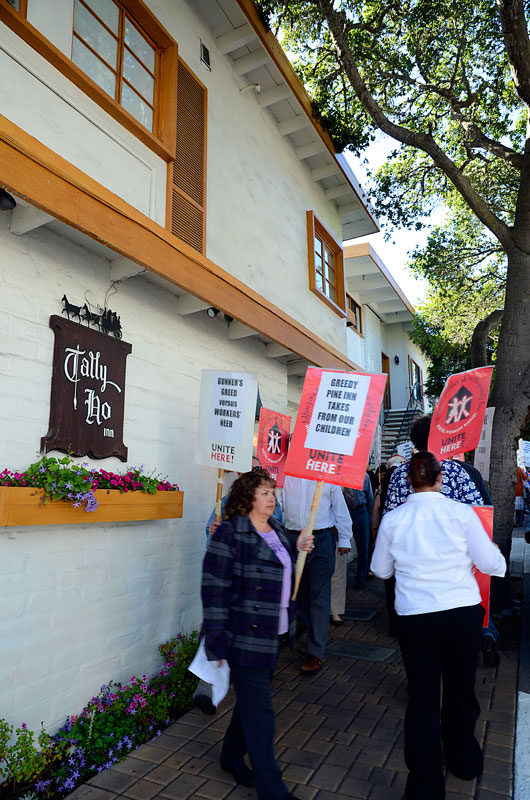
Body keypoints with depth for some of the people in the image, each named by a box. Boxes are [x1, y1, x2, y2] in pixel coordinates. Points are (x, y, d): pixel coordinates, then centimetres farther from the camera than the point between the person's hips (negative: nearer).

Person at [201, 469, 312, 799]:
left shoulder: (277, 529, 6)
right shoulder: (231, 534, -19)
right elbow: (214, 589, -18)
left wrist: (299, 551, 0)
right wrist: (217, 642, -18)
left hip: (274, 635, 8)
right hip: (245, 638, -8)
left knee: (251, 700, 23)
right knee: (260, 711, 4)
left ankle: (232, 756, 45)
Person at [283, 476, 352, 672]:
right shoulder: (285, 475, 2)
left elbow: (340, 507, 7)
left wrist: (344, 539, 8)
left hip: (321, 539, -2)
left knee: (319, 595, -3)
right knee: (301, 591, 13)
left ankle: (316, 652, 4)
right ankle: (314, 637, 32)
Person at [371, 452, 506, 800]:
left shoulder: (392, 519, -5)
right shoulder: (461, 512, -10)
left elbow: (381, 569, 6)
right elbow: (491, 564, -4)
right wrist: (496, 551, 18)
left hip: (414, 618, 0)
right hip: (463, 613, 0)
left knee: (423, 697, 13)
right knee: (461, 690, 22)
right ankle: (464, 761, 45)